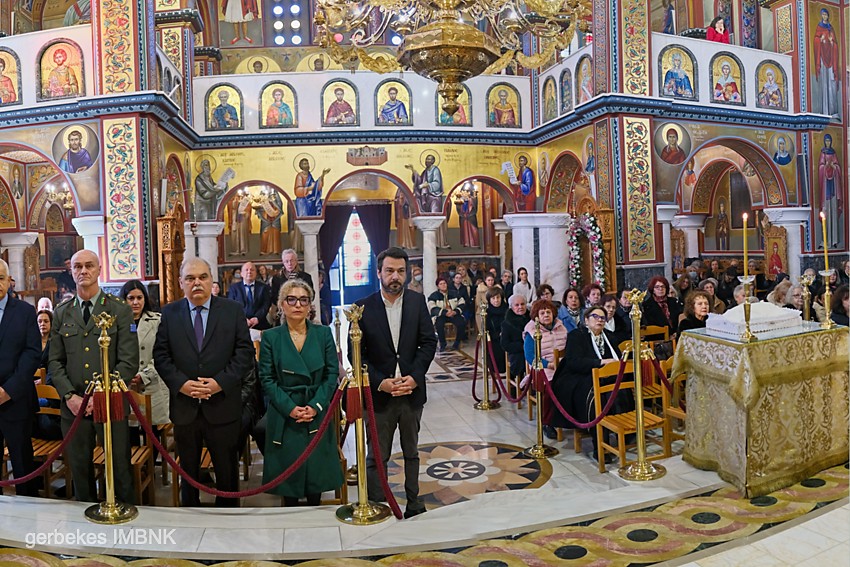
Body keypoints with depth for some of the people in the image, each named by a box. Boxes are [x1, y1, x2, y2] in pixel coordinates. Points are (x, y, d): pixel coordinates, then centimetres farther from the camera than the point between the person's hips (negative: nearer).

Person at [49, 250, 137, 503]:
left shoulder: (120, 310, -2)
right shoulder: (61, 313, 9)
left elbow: (129, 362, -7)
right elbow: (54, 361, 8)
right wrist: (69, 396, -6)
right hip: (73, 405, 3)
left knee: (120, 469, 5)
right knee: (80, 469, 13)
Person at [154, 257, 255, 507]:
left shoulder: (233, 310, 0)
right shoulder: (170, 313, 5)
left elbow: (245, 352, -5)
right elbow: (160, 355, 1)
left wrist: (221, 382, -15)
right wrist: (181, 383, -13)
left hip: (223, 406, -1)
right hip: (184, 408, 2)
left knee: (227, 471, 10)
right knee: (188, 471, 17)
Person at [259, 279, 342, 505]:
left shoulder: (323, 334, 2)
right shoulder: (270, 338, -1)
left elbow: (332, 374, 0)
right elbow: (267, 379, -3)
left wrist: (316, 405, -11)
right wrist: (290, 408, -14)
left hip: (317, 415, 1)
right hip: (284, 417, -1)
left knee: (317, 469, 7)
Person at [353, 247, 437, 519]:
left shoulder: (417, 302, -1)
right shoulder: (364, 307, -7)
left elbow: (429, 343, -1)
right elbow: (356, 353, -7)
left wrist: (414, 377, -13)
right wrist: (380, 382, -16)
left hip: (412, 391, 3)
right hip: (380, 393, -2)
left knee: (412, 452, 19)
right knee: (376, 457, 7)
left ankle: (414, 504, 34)